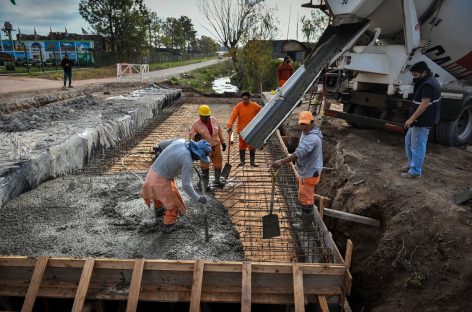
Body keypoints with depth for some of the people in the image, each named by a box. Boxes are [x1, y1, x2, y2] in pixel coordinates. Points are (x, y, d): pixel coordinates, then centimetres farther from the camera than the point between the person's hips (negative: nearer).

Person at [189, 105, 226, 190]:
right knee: (205, 167, 4)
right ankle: (205, 184, 17)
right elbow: (191, 134, -5)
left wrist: (223, 142, 13)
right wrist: (195, 136, -29)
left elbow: (219, 132, 11)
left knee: (218, 164, 15)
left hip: (216, 147, 4)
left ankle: (217, 181, 34)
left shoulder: (214, 120, 0)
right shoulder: (196, 124, -10)